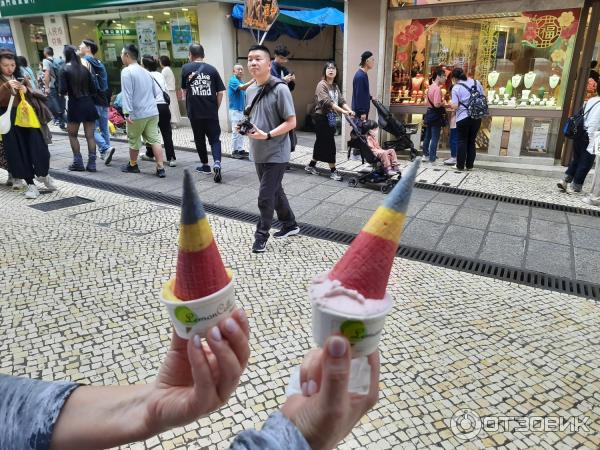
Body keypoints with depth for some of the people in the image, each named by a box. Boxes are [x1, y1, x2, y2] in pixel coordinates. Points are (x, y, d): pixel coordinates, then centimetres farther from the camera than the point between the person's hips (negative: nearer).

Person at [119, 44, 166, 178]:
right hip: (152, 112, 6)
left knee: (134, 141, 11)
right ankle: (160, 168, -5)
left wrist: (127, 113, -18)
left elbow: (127, 94, -16)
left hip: (137, 114, -6)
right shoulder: (145, 71, 13)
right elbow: (157, 92, 16)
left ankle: (132, 165, 27)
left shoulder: (127, 71, -9)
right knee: (155, 139, 1)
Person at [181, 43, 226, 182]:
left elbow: (184, 89, 14)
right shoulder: (212, 69, 1)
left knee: (199, 139, 15)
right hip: (211, 111, 0)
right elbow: (220, 92, -1)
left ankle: (205, 165, 25)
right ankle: (216, 163, -19)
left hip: (194, 111, 0)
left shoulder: (186, 68, 3)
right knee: (215, 138, 4)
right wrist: (216, 108, 11)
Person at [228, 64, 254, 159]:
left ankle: (240, 150, 18)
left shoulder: (241, 81, 15)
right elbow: (242, 87, -29)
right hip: (235, 110, -8)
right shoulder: (233, 80, -10)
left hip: (242, 109, 8)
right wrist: (253, 80, -35)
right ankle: (235, 151, 1)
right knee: (236, 131, -6)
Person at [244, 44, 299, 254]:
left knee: (265, 196, -4)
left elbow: (291, 122, -16)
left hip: (276, 154, -8)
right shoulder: (250, 91, 8)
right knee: (275, 191, 18)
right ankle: (290, 224, 35)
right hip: (258, 153, 8)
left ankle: (261, 235, 13)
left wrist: (267, 135, -26)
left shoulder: (280, 89, -15)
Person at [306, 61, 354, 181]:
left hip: (331, 117, 8)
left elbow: (341, 100, 5)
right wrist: (343, 111, -30)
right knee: (329, 144, -7)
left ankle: (311, 165, 24)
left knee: (321, 143, 13)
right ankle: (333, 171, -2)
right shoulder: (322, 84, -9)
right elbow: (327, 102, -22)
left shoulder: (335, 86, 16)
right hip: (322, 117, -8)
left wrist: (349, 110, -14)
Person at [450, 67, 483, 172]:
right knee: (472, 141, 12)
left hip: (463, 118, -4)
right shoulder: (477, 83, 4)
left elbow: (455, 106, -15)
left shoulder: (456, 88, -10)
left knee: (462, 141, 6)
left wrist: (452, 105, 6)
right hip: (477, 117, 4)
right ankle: (470, 165, 18)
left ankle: (460, 165, 10)